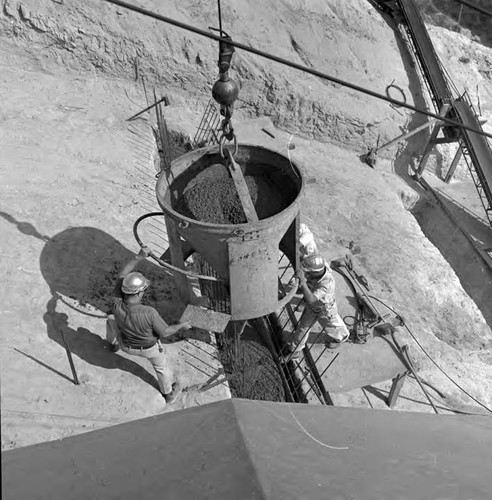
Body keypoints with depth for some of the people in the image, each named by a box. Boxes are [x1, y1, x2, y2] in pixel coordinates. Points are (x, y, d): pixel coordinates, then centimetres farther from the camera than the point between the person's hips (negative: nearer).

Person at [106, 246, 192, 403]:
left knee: (112, 320, 29)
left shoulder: (116, 305, -35)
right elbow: (164, 333, -27)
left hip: (127, 346, 3)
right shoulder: (149, 313, -43)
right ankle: (169, 393, 52)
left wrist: (139, 257, -24)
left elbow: (122, 276, -24)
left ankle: (114, 343, 59)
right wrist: (182, 326, -10)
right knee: (161, 366, 28)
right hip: (149, 348, -2)